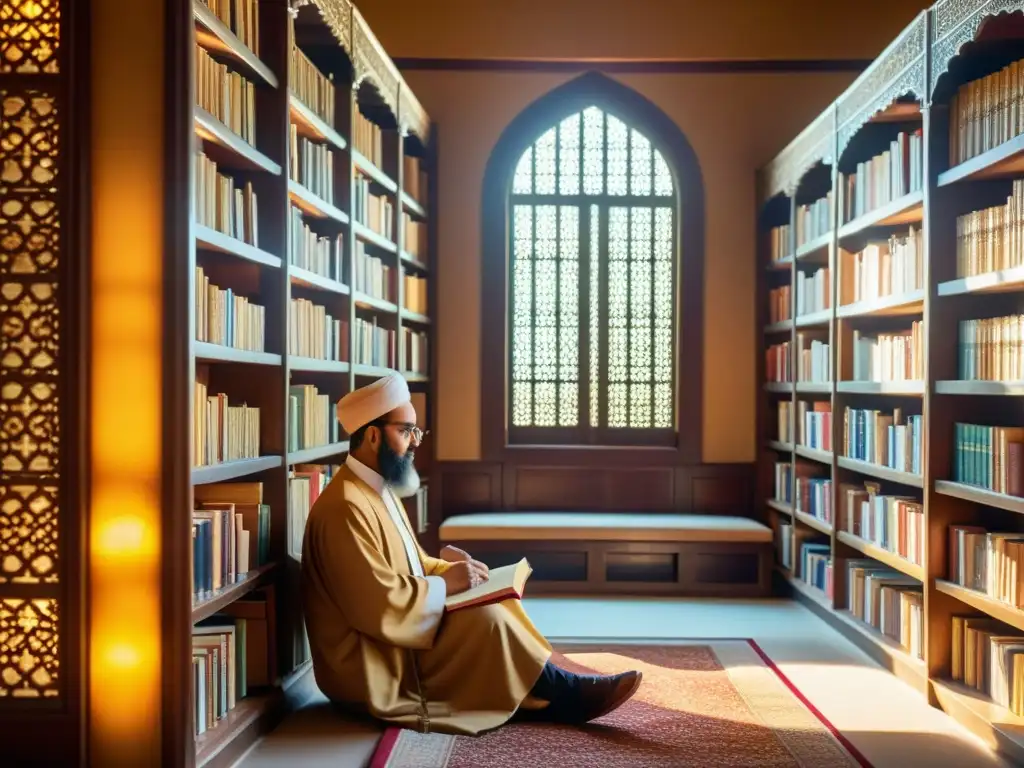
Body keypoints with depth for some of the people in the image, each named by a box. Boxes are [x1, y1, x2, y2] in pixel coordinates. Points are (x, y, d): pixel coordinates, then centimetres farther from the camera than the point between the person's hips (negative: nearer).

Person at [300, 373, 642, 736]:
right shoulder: (346, 507, -22)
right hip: (368, 668, -10)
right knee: (487, 618, -18)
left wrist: (452, 569, 0)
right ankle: (565, 696, -1)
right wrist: (445, 584, -16)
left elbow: (411, 564, 19)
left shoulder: (378, 489, 10)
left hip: (395, 644, 10)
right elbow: (378, 606, -28)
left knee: (497, 604, 0)